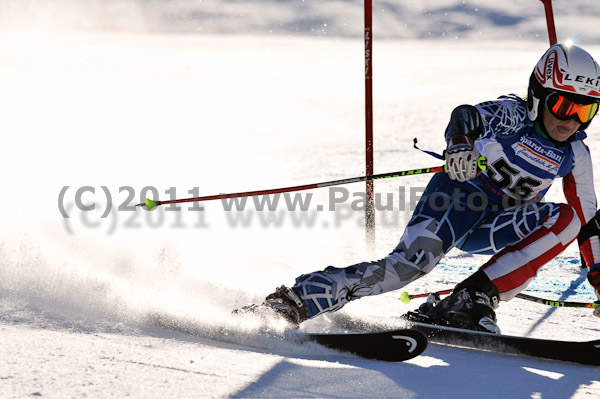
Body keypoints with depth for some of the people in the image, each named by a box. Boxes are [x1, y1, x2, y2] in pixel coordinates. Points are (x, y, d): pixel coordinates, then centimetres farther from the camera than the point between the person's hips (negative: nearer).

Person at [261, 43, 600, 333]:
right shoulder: (514, 115, -13)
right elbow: (470, 116, -34)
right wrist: (460, 143, -58)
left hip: (494, 229, 5)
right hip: (461, 192, -5)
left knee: (569, 219, -19)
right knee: (410, 264, -29)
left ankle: (475, 298, -27)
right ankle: (300, 299, -25)